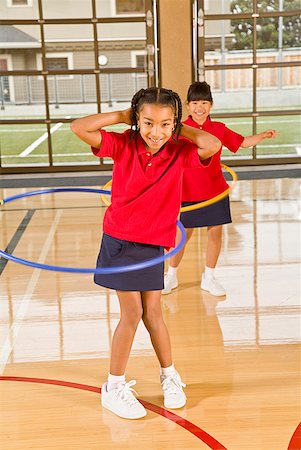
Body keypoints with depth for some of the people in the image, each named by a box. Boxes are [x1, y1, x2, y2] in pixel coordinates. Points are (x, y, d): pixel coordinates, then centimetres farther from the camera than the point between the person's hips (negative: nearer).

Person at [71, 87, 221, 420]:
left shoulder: (178, 152, -7)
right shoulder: (123, 145, -11)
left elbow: (213, 146, -24)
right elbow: (79, 127, -18)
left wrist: (176, 128, -14)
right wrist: (121, 115, -15)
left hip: (154, 244, 2)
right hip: (120, 240, -2)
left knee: (152, 312, 11)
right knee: (132, 313, -1)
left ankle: (169, 375, 33)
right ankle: (114, 387, 15)